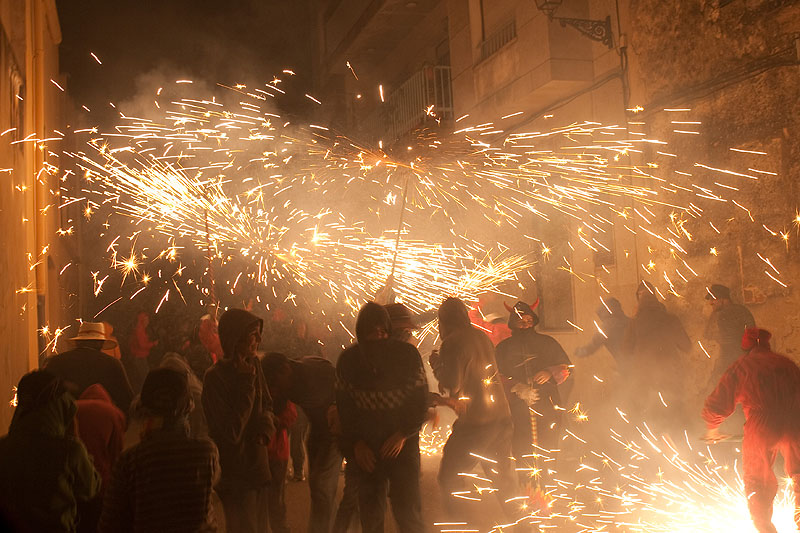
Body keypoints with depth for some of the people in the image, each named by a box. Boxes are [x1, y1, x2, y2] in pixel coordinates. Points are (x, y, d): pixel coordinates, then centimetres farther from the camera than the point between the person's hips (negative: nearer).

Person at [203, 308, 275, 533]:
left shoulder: (253, 365, 1)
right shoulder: (216, 376, -21)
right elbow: (232, 432, -24)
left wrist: (266, 424, -7)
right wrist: (246, 382, -24)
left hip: (257, 464, 7)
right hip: (235, 474, -7)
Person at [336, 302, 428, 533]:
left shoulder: (407, 354, -3)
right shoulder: (348, 359, 2)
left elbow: (420, 400, -2)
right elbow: (344, 404, 5)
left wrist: (402, 435, -12)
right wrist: (356, 443, -4)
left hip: (402, 443, -2)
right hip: (366, 448, 2)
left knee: (408, 511, -4)